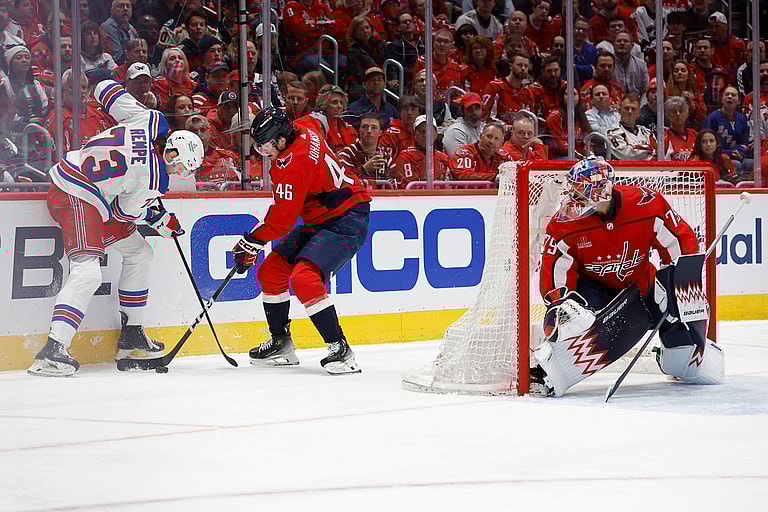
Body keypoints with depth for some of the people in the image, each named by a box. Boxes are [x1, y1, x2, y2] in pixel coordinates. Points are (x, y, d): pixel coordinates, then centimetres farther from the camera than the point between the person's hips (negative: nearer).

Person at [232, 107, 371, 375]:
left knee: (304, 277, -27)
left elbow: (282, 219, -22)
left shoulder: (294, 162, -25)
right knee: (271, 270, 9)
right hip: (319, 220, 11)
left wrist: (251, 242, -11)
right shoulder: (303, 134, 1)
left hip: (346, 222, -11)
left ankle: (340, 349, -23)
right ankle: (281, 343, 20)